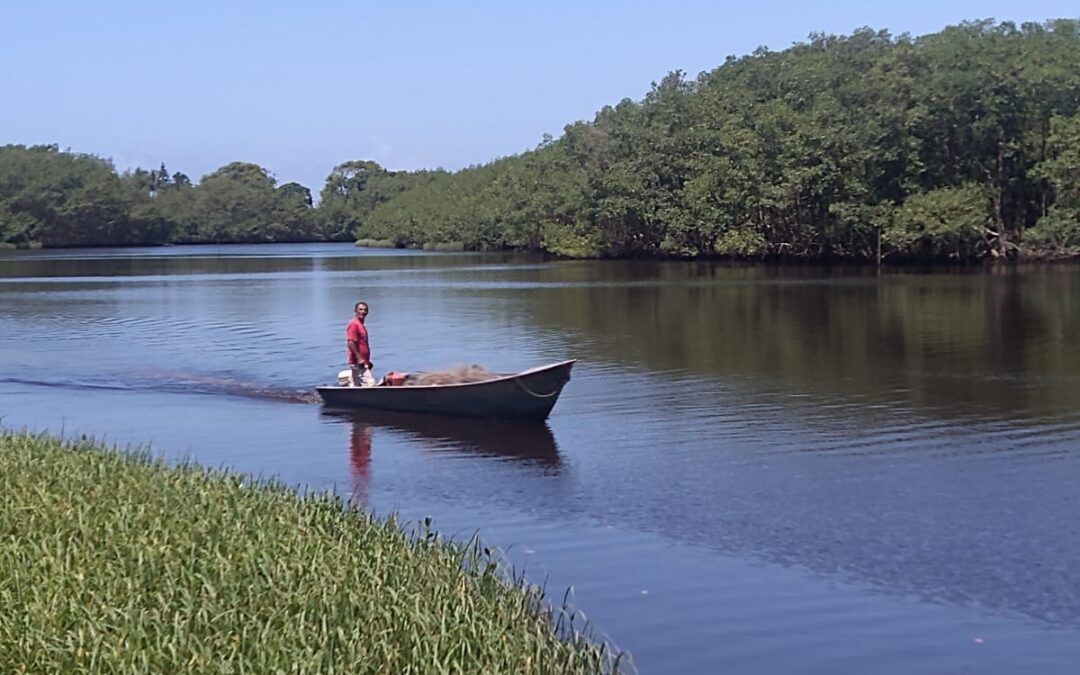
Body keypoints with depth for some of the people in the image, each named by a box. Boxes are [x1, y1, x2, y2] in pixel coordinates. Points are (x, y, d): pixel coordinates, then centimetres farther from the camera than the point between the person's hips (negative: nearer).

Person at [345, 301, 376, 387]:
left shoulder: (362, 326, 19)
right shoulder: (354, 324, -12)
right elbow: (350, 343, -20)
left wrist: (367, 361, 21)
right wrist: (359, 358, -24)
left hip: (362, 363, 11)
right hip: (357, 363, -11)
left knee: (357, 385, 12)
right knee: (370, 383, -17)